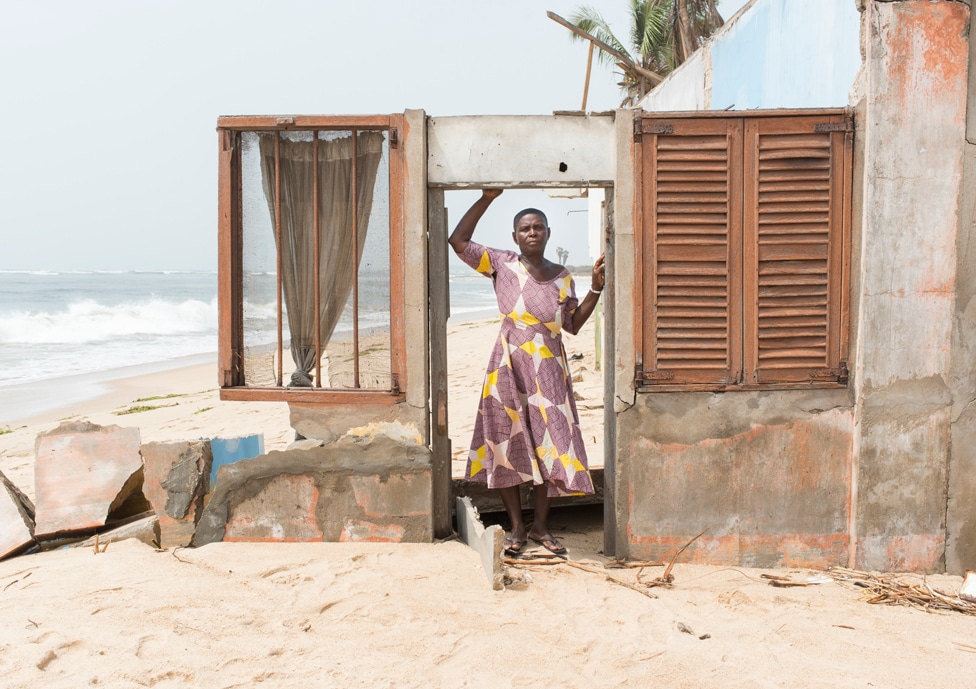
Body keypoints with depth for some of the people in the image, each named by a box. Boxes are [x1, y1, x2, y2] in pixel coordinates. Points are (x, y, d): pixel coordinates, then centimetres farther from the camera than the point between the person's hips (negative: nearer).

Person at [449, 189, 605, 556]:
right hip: (510, 367, -3)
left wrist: (596, 287, 6)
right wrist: (486, 199, -9)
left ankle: (540, 526, 17)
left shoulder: (562, 277, 8)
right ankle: (517, 528, 14)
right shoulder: (502, 264, 0)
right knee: (509, 443, 2)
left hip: (549, 371, 3)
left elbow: (573, 324, 14)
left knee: (549, 444, 3)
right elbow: (458, 241, -7)